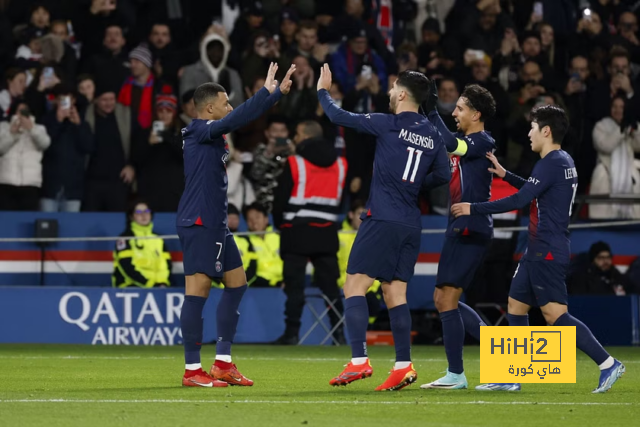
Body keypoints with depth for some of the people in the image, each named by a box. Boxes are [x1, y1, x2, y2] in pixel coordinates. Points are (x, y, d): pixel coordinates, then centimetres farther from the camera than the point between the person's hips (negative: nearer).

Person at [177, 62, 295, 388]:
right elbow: (237, 120, -25)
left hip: (215, 224, 11)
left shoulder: (212, 133, 16)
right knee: (198, 289, -10)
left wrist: (278, 92, 23)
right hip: (199, 223, -11)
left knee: (236, 283, 13)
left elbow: (244, 118, 25)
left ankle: (222, 363, 17)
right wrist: (267, 91, -22)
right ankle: (192, 371, -9)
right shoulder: (200, 131, -11)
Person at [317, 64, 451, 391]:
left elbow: (338, 117, -4)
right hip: (411, 225, 6)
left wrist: (323, 91, 13)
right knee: (395, 293, 10)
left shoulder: (388, 125, -7)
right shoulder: (433, 135, 9)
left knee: (355, 286, -4)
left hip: (382, 220, -6)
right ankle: (403, 366, 3)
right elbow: (443, 175, 16)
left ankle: (359, 360, -15)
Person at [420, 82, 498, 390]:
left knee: (446, 298, -9)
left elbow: (449, 144, -27)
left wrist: (431, 111, -22)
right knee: (443, 299, 13)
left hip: (471, 230, -10)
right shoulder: (464, 142, 17)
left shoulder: (483, 142, -12)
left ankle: (455, 375, -5)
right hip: (460, 230, 10)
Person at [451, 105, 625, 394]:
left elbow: (519, 201, -20)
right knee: (516, 305, 11)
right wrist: (505, 175, 28)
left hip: (547, 253, -10)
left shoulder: (551, 164, -16)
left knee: (555, 314, -11)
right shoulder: (564, 162, 14)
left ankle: (608, 364, -11)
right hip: (538, 251, 10)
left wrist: (474, 209, -13)